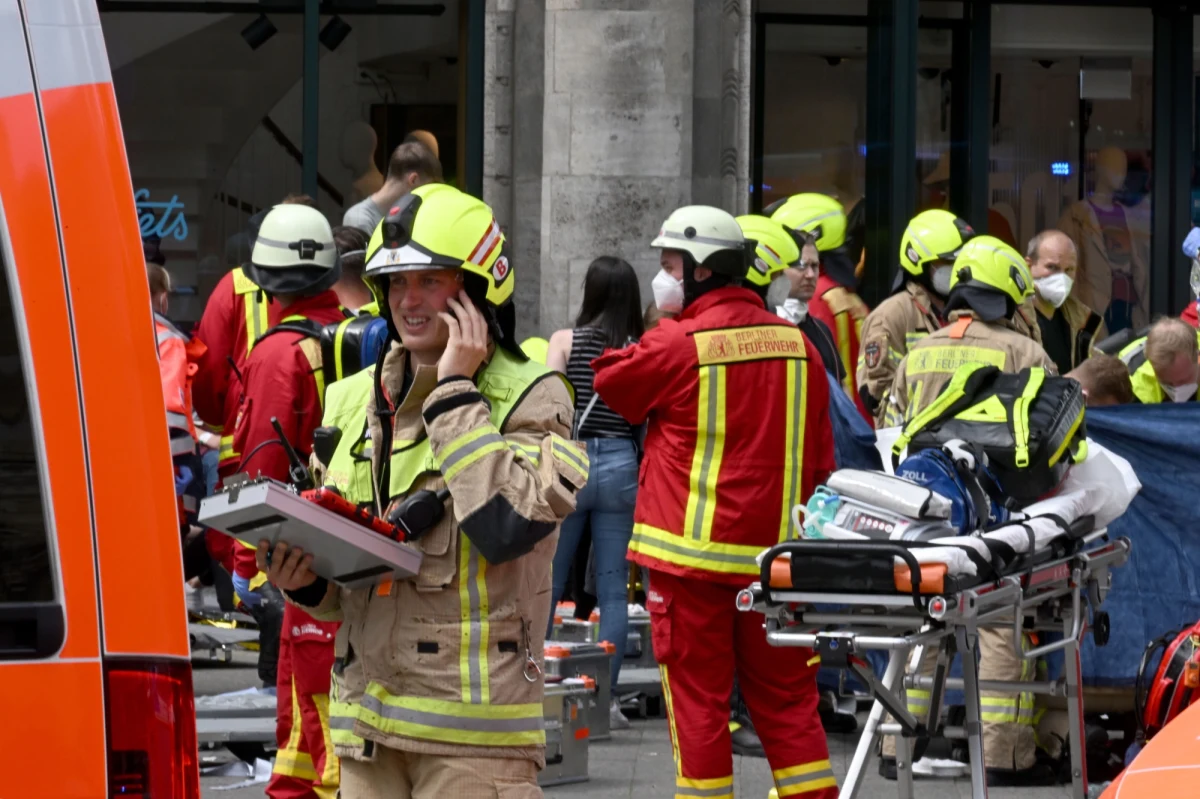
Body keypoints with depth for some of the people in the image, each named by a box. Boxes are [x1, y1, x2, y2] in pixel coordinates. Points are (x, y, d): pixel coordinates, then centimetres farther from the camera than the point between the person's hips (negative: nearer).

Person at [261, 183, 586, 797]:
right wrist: (305, 582, 0)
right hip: (367, 725, 6)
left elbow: (506, 526, -22)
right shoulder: (365, 402, 16)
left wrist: (455, 393, -13)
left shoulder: (530, 397, -2)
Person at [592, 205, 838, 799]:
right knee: (785, 699, 10)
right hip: (777, 552, 5)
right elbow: (820, 459, 11)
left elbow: (610, 386, 7)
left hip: (694, 550, -5)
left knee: (697, 696, 2)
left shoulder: (675, 344, -12)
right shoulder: (797, 344, 5)